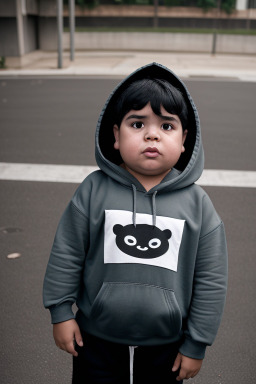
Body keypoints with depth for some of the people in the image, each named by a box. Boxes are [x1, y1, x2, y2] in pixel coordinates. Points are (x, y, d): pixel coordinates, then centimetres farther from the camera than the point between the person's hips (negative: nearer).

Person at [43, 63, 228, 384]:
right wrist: (60, 312, 0)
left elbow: (211, 280, -5)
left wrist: (196, 344, -2)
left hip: (166, 345, 0)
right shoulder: (93, 191, -12)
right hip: (97, 339, 0)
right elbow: (66, 254, -3)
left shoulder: (196, 203, -12)